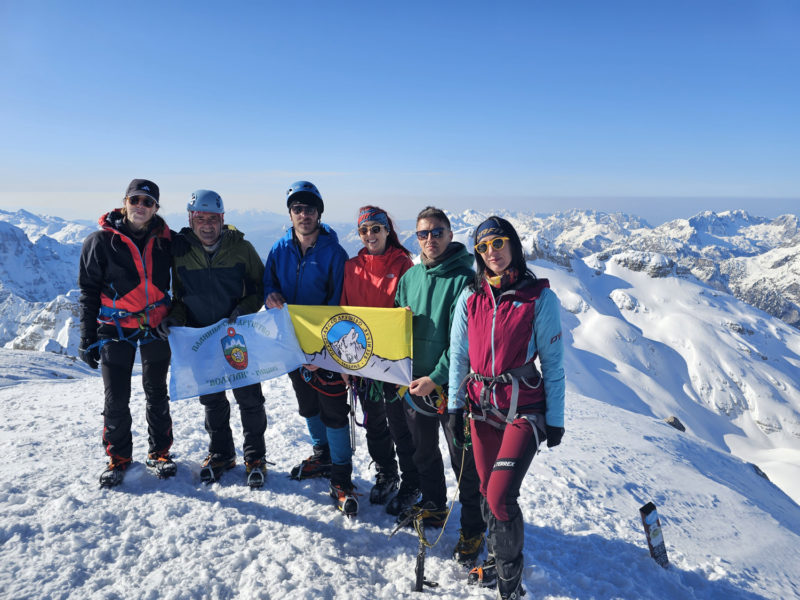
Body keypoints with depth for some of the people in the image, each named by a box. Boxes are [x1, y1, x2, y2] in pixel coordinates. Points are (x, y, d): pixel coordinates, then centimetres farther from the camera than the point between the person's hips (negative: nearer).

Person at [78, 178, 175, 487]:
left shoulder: (165, 240, 0)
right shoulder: (101, 241, -5)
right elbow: (89, 292, -2)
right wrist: (88, 338, -4)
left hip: (156, 328, 2)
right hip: (116, 329, -1)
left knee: (157, 395, 12)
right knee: (116, 400, 4)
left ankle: (159, 452, 27)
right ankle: (118, 457, 24)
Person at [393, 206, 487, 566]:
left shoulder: (464, 279, -14)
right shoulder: (409, 277, 5)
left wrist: (436, 378, -22)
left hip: (451, 384, -6)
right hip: (414, 382, 6)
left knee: (463, 459, 6)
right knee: (423, 451, 21)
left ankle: (473, 528, 24)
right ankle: (433, 505, 44)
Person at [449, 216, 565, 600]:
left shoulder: (538, 296, -8)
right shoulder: (470, 297, 2)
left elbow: (553, 362, -5)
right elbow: (458, 355, 8)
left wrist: (555, 419, -4)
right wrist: (455, 405, 6)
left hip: (525, 410, -4)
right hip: (482, 407, 4)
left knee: (500, 495, -12)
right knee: (487, 491, 12)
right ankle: (498, 559, 37)